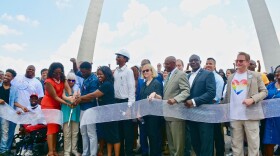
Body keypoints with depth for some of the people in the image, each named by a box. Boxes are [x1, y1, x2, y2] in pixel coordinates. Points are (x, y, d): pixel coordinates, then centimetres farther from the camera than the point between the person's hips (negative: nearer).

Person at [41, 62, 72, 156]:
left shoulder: (62, 79, -1)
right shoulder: (48, 82, -20)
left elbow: (67, 88, -19)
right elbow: (55, 97, -22)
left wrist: (71, 96, -39)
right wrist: (67, 103, -31)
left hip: (57, 106, 7)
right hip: (48, 105, -7)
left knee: (56, 128, 9)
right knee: (52, 127, -12)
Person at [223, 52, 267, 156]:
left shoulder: (256, 75, 2)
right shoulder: (231, 77, 12)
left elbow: (264, 91, 1)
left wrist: (253, 99, -17)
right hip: (234, 116, 3)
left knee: (253, 144, 5)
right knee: (236, 144, 11)